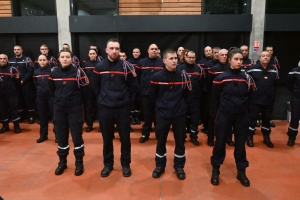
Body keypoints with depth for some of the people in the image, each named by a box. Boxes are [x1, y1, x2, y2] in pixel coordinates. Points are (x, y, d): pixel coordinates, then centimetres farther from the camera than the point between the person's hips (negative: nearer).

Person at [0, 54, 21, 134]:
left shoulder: (12, 69, -4)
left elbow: (17, 83, 1)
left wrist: (17, 78, -13)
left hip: (11, 94, -5)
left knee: (13, 109, 1)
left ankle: (16, 126, 11)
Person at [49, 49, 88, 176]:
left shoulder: (78, 72, -9)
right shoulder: (54, 74, 2)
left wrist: (75, 97, -1)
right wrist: (60, 98, 12)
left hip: (75, 108, -3)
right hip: (59, 109, 4)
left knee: (77, 136, 3)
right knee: (61, 137, 12)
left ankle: (79, 163, 18)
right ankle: (62, 162, 28)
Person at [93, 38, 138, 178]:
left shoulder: (126, 66, -5)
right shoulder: (99, 67, 0)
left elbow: (133, 86, 2)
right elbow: (95, 87, 12)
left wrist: (125, 98, 4)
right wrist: (103, 98, 10)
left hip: (122, 108, -1)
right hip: (105, 108, 1)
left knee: (125, 137, 8)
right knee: (107, 138, 12)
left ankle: (126, 164, 25)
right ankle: (108, 164, 28)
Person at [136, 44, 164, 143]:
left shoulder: (162, 62, 1)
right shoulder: (141, 62, 4)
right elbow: (136, 77, 4)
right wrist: (139, 89, -1)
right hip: (145, 93, 1)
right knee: (147, 114, 9)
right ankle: (145, 134, 21)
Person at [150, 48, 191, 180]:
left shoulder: (183, 75, -5)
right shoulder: (157, 77, -7)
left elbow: (187, 93, 6)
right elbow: (153, 95, 5)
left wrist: (180, 104, 6)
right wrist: (161, 105, 8)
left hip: (180, 113, 1)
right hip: (162, 113, 0)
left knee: (180, 141, 10)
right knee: (161, 141, 10)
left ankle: (179, 166, 27)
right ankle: (160, 166, 28)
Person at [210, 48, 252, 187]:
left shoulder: (246, 78, 1)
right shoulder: (220, 78, -7)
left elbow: (250, 96, 11)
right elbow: (215, 98, 1)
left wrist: (244, 109, 6)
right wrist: (221, 110, 3)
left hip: (241, 116, 3)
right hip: (224, 115, -2)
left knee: (240, 144, 11)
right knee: (220, 142, 6)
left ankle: (241, 172, 26)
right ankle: (215, 171, 21)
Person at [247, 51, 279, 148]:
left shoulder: (274, 69, 4)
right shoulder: (253, 69, -7)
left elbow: (277, 84, 11)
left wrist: (273, 95, 7)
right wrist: (249, 94, -7)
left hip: (269, 100, 4)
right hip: (255, 99, -3)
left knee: (267, 119, 15)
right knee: (252, 118, 5)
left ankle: (266, 138, 30)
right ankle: (249, 138, 19)